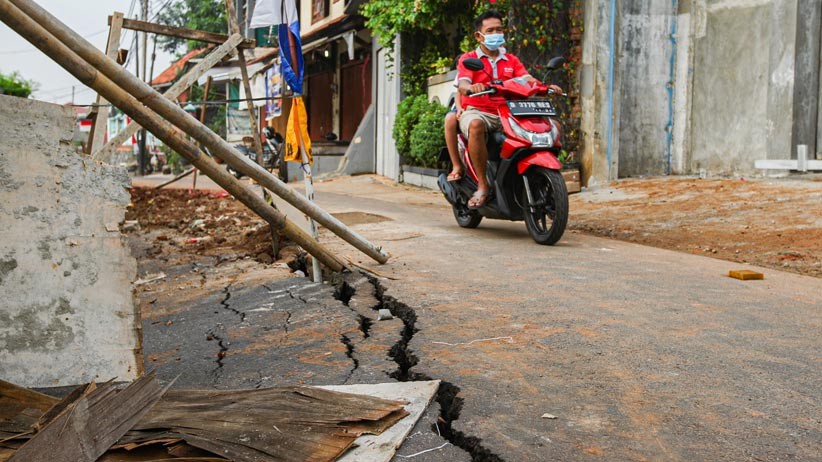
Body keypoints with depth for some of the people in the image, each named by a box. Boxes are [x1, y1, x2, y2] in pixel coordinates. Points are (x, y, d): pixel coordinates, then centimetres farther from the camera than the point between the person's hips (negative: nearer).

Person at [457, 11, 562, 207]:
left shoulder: (511, 60, 21)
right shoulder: (468, 59, 8)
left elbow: (528, 80, 3)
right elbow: (462, 85, -11)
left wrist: (547, 87, -20)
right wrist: (471, 87, -37)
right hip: (477, 111, -4)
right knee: (475, 125, -42)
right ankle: (482, 184, -34)